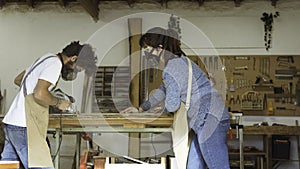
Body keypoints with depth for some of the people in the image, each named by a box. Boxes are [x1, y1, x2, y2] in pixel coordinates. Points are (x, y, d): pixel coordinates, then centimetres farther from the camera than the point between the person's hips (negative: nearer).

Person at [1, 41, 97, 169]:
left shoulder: (47, 58, 19)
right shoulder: (55, 63, -10)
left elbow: (17, 80, 28)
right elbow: (40, 94, -23)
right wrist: (58, 103, -6)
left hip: (12, 121, 10)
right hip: (24, 127, -10)